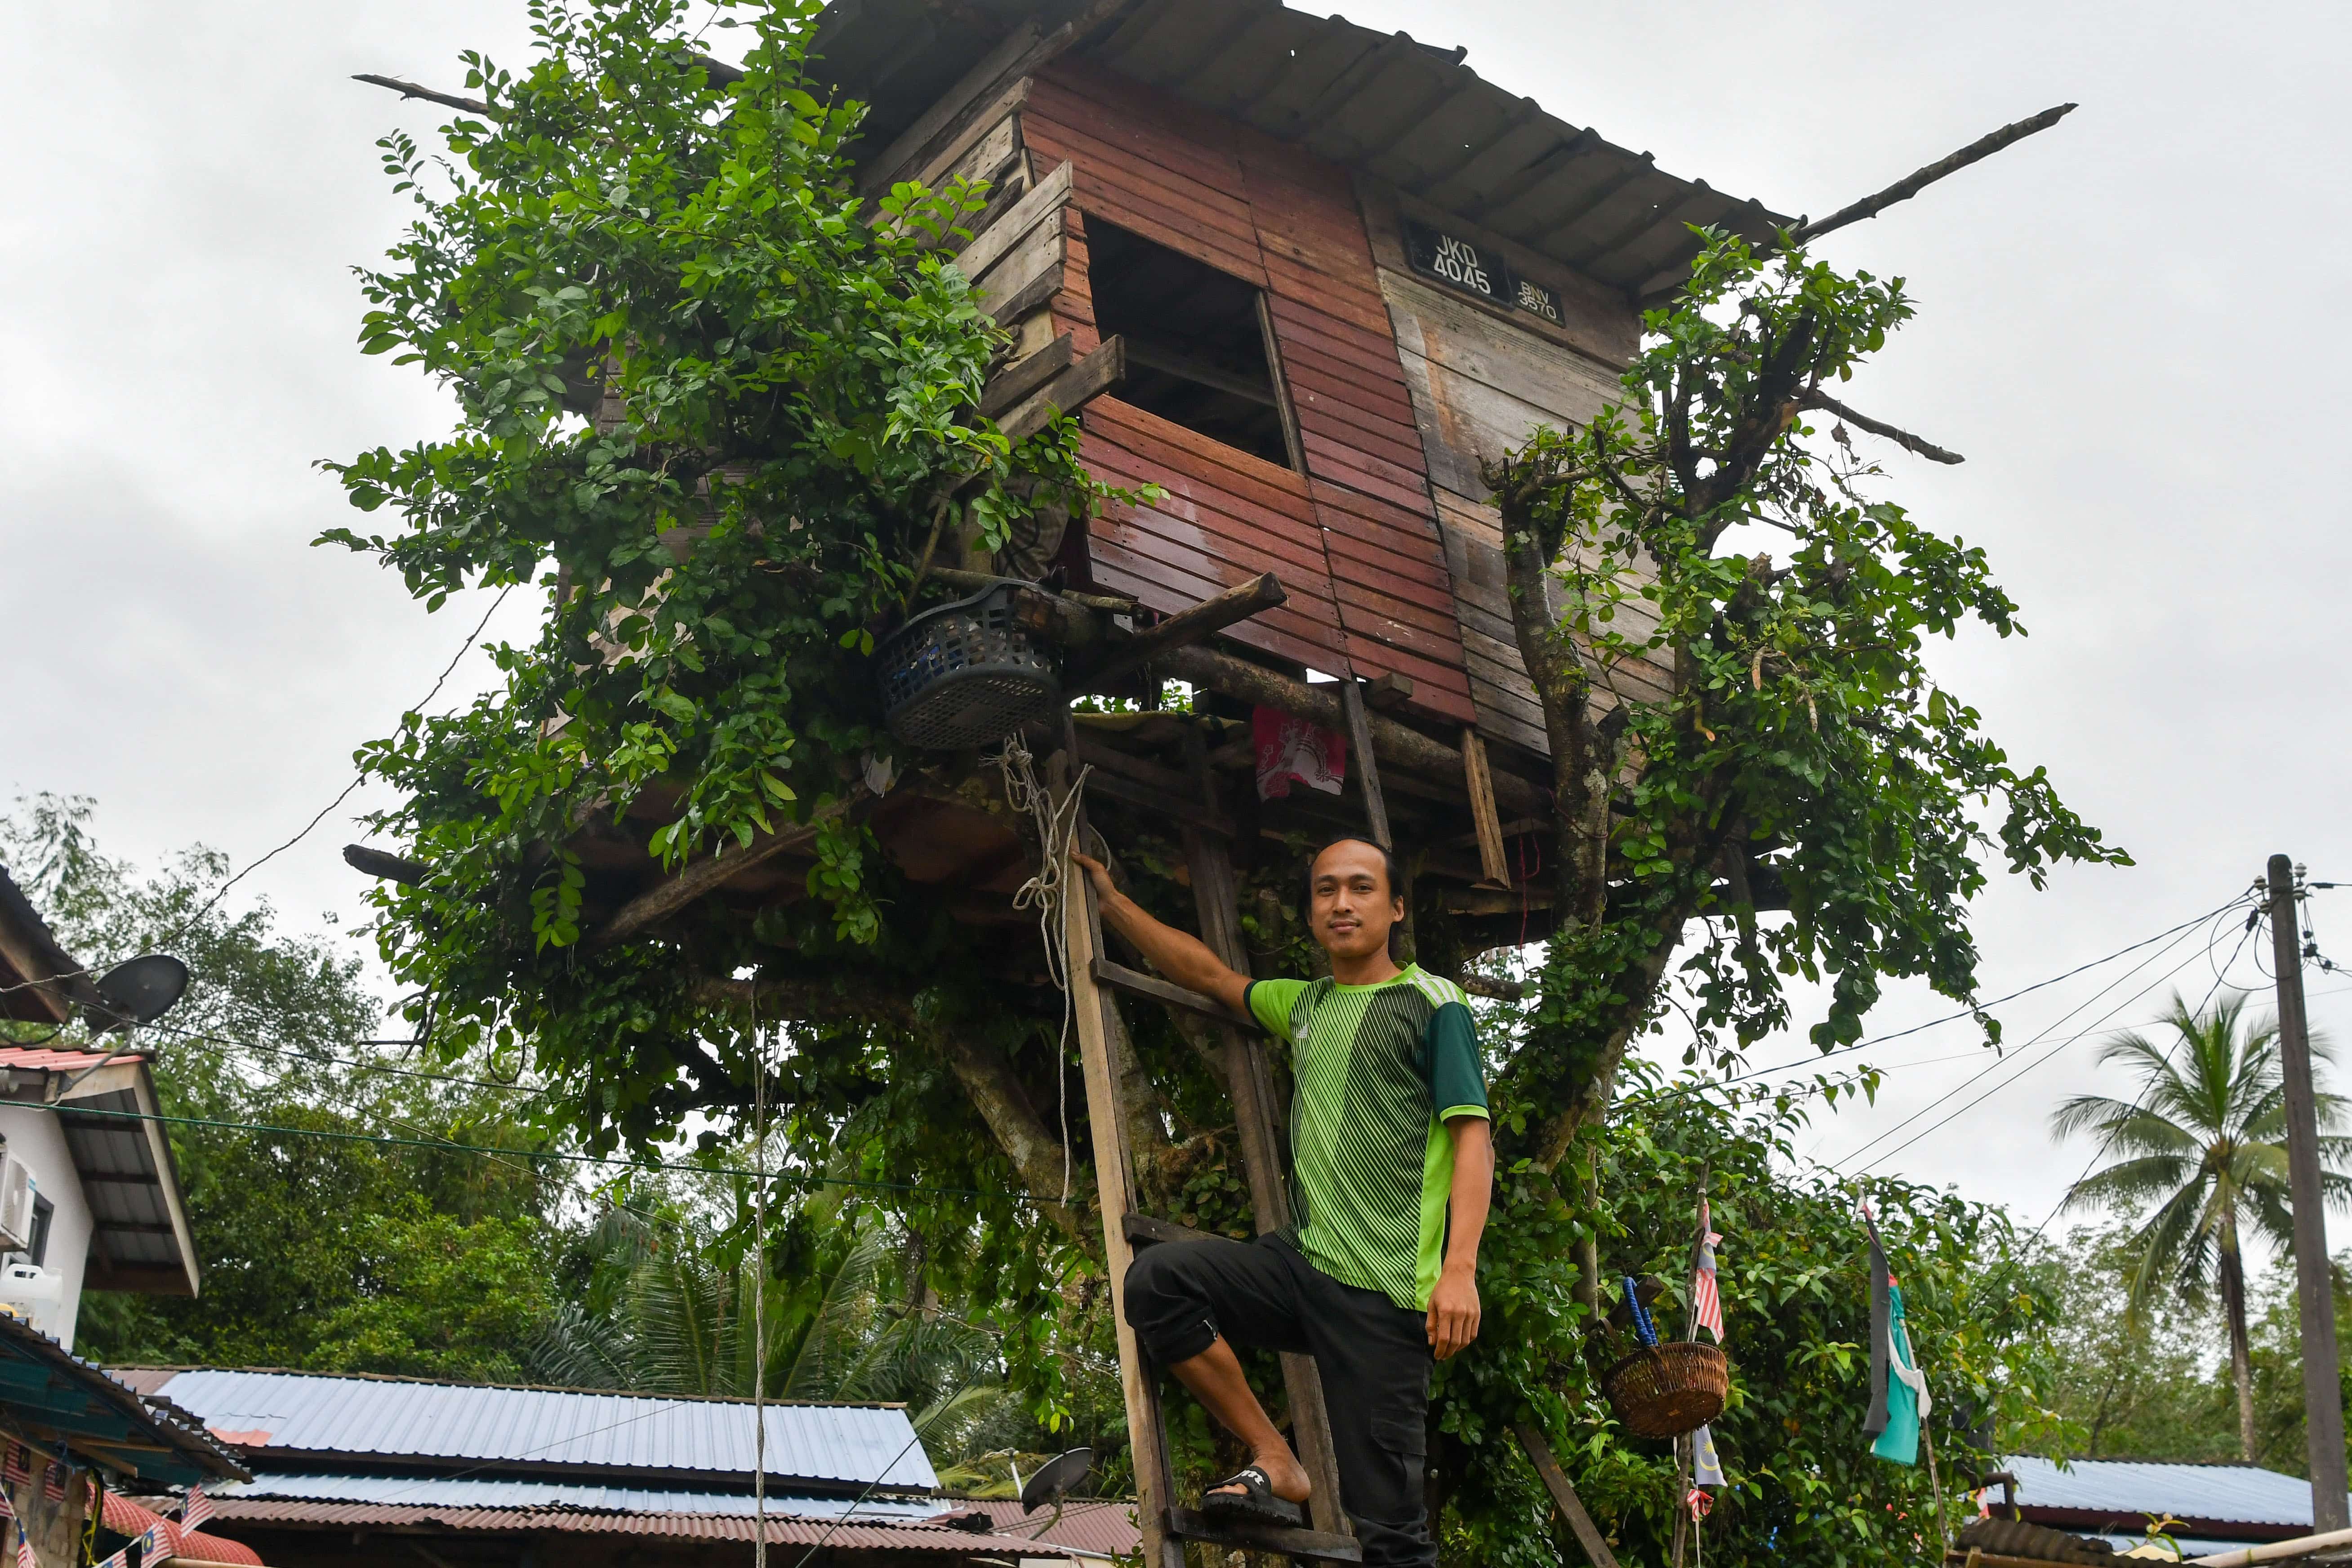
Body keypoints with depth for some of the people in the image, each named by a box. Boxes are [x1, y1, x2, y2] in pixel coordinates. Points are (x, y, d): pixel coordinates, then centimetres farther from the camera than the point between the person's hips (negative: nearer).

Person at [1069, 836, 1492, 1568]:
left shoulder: (1431, 1004, 0)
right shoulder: (1306, 1005, 19)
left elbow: (1473, 1136, -8)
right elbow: (1207, 973, 32)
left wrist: (1459, 1267, -20)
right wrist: (1111, 901, 33)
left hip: (1383, 1291, -6)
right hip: (1301, 1262, 6)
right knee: (1156, 1280, -16)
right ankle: (1275, 1465, -6)